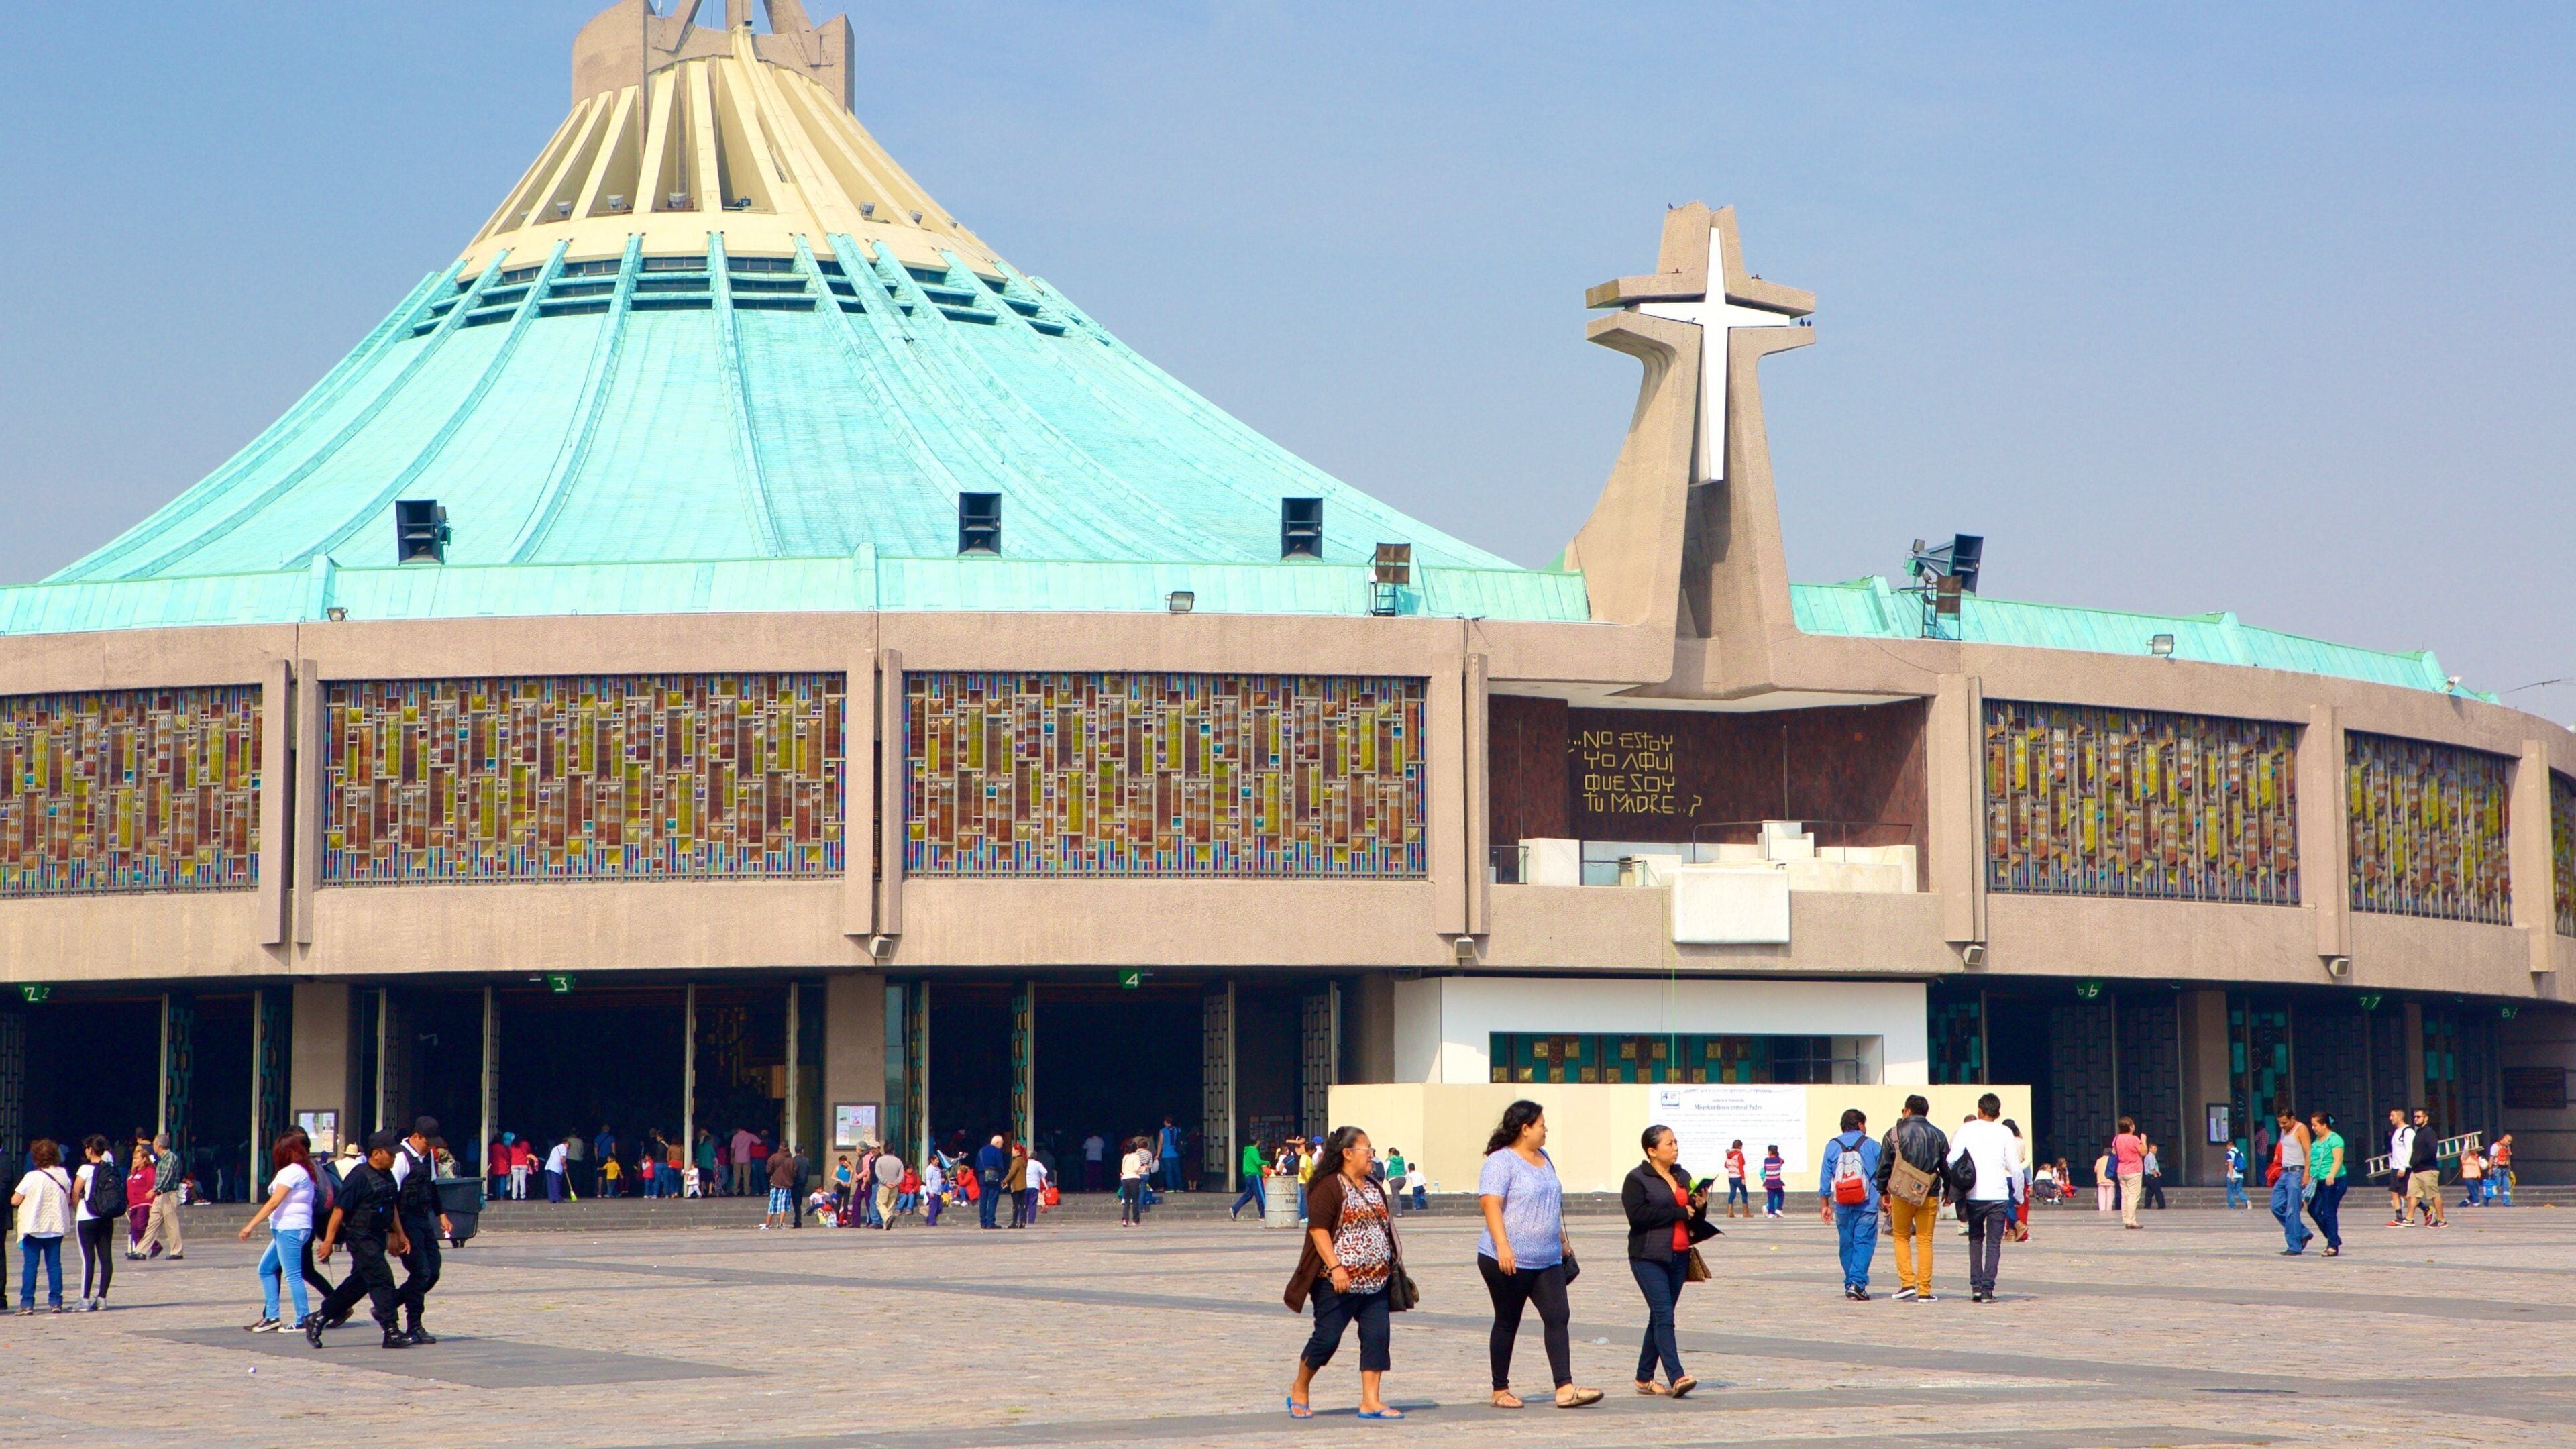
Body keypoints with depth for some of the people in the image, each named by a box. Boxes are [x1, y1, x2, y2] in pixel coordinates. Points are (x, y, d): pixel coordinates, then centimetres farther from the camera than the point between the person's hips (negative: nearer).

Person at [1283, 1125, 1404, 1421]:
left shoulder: (1372, 1188, 16)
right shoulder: (1329, 1187, -10)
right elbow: (1318, 1230, -16)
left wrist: (1392, 1268, 20)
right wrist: (1335, 1266, -24)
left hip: (1375, 1282, 8)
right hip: (1338, 1283, -8)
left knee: (1377, 1337, -2)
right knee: (1327, 1337, -3)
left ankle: (1371, 1401, 0)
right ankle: (1300, 1390, 17)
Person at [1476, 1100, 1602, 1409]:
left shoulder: (1544, 1158, 16)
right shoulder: (1500, 1162, -10)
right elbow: (1490, 1204, -20)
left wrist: (1563, 1241, 27)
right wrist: (1503, 1247, -29)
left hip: (1548, 1260, 7)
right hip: (1510, 1261, -7)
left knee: (1558, 1317, -6)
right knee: (1507, 1323, 3)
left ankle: (1565, 1389, -12)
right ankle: (1500, 1391, 15)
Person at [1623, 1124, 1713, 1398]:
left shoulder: (1683, 1177, 16)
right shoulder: (1637, 1179, -5)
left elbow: (1694, 1219, 22)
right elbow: (1638, 1214, -19)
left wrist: (1700, 1207, -2)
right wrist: (1679, 1213, -15)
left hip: (1679, 1257, 7)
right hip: (1649, 1257, -7)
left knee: (1660, 1317, 10)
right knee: (1664, 1316, -15)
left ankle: (1644, 1378, 17)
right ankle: (1676, 1378, -23)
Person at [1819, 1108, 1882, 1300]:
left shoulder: (1832, 1146, 5)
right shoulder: (1872, 1145, 0)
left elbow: (1825, 1178, 6)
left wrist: (1825, 1205, 13)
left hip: (1843, 1207, 2)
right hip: (1867, 1205, -2)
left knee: (1847, 1245, 12)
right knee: (1864, 1243, -3)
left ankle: (1850, 1284, 15)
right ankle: (1857, 1282, -17)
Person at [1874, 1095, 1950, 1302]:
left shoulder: (1894, 1134, -1)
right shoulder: (1938, 1135, 6)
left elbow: (1884, 1165, 1)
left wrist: (1883, 1191, 13)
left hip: (1902, 1194, -1)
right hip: (1929, 1195, 2)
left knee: (1901, 1238, 13)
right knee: (1925, 1241, 5)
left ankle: (1907, 1283, -1)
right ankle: (1924, 1291, 0)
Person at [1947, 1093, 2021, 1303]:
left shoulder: (1967, 1129, 4)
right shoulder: (2005, 1133, 3)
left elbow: (1952, 1160, -4)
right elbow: (2015, 1167, 1)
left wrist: (1952, 1187, 9)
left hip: (1974, 1194, 1)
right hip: (1998, 1195, -1)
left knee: (1975, 1239, 15)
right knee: (1994, 1243, 4)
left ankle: (1976, 1286, 4)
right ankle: (1987, 1289, -6)